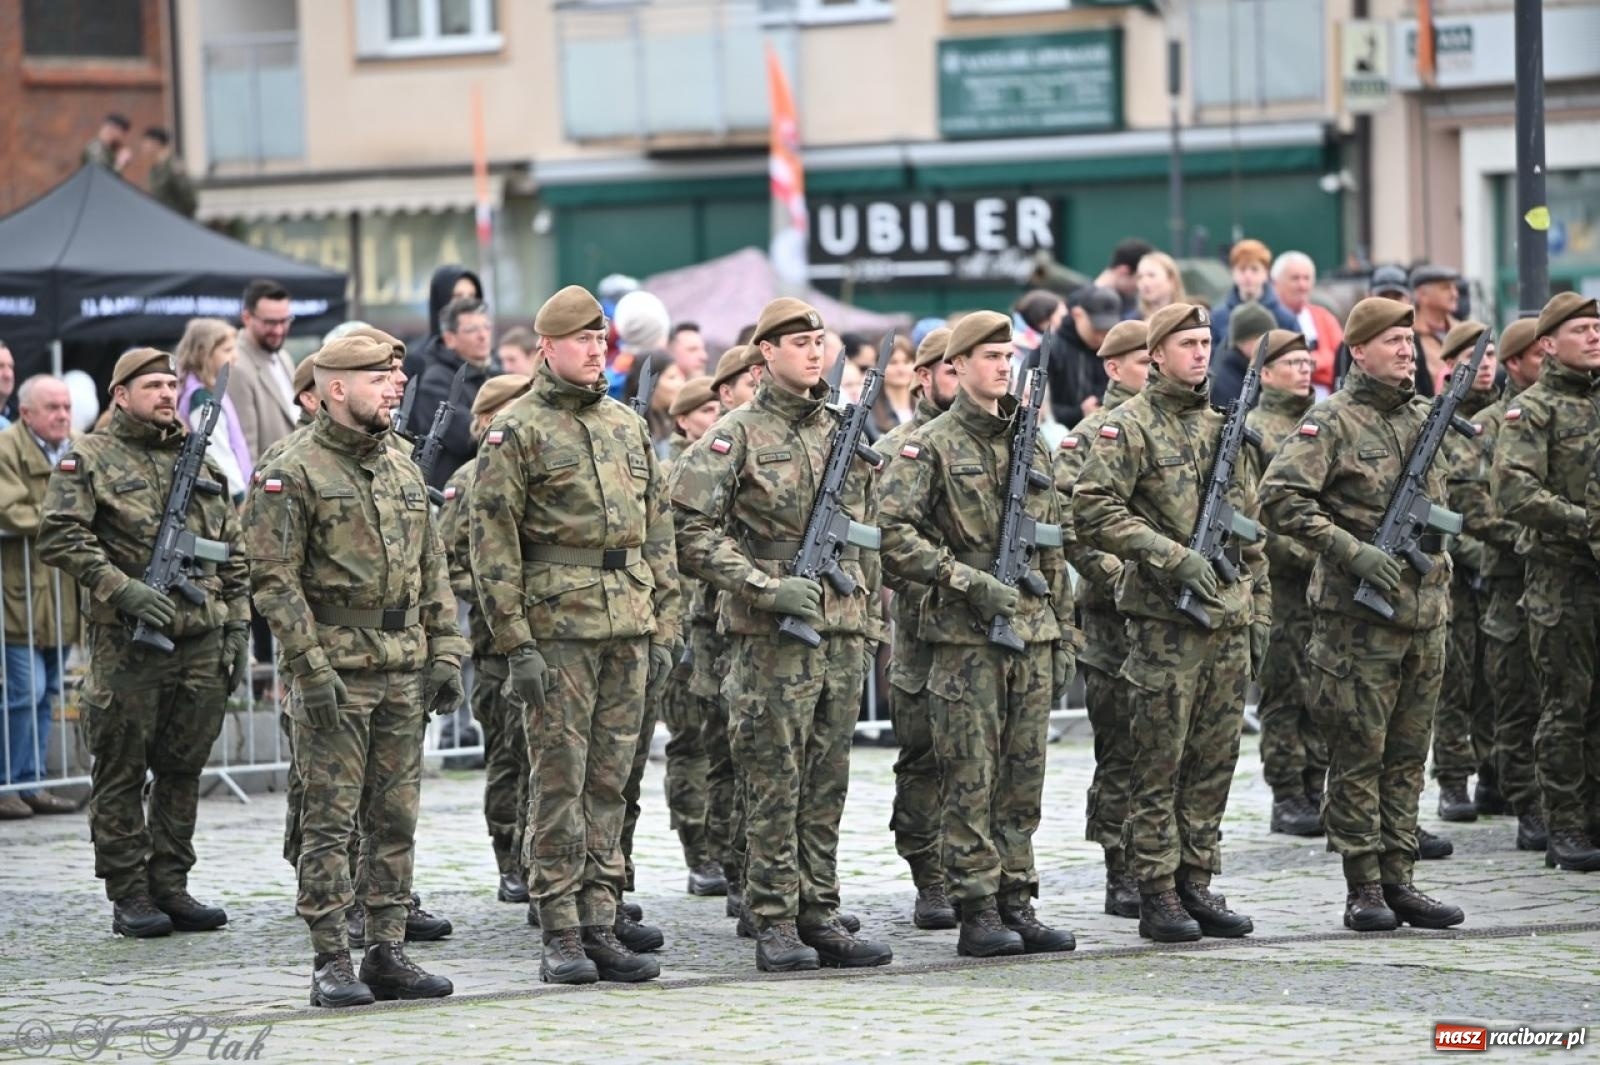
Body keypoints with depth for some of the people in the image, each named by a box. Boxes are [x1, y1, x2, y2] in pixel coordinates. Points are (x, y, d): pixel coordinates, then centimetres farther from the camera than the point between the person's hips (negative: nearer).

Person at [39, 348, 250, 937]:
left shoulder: (201, 461, 15)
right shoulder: (88, 460, 0)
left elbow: (233, 556, 18)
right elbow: (60, 537, -11)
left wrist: (237, 629, 12)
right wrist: (124, 589, -20)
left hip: (202, 645, 5)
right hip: (127, 645, -5)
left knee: (182, 769, 8)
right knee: (121, 775, 1)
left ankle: (170, 887, 16)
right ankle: (129, 895, 6)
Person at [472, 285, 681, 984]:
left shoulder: (628, 426, 15)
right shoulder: (517, 430, -3)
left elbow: (657, 533, 18)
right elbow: (493, 542, -7)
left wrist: (664, 630, 12)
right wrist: (516, 643, -13)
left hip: (628, 631, 5)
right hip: (559, 628, -5)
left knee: (609, 783, 7)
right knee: (560, 783, -4)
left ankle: (601, 927, 11)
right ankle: (560, 935, 0)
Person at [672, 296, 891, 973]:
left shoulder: (843, 430, 14)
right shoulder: (738, 434, -4)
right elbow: (690, 531, -11)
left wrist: (873, 617, 17)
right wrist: (766, 587, -18)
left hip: (843, 634, 6)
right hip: (771, 637, -6)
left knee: (827, 785, 8)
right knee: (775, 785, -3)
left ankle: (820, 917, 13)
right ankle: (775, 925, 0)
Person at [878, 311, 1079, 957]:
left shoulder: (1032, 446, 16)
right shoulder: (930, 447, -3)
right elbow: (892, 534, -13)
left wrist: (1064, 637, 15)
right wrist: (968, 580, -18)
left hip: (1033, 632, 6)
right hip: (964, 637, -6)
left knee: (1024, 780, 7)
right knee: (971, 782, -4)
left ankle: (1017, 904, 12)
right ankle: (976, 914, -1)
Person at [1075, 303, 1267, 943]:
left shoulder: (1224, 427, 16)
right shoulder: (1130, 427, -4)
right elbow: (1094, 509, -15)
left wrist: (1259, 613, 15)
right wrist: (1171, 557, -19)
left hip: (1229, 620, 6)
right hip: (1166, 620, -6)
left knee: (1214, 763, 8)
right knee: (1160, 765, -2)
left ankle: (1197, 885, 15)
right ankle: (1157, 896, 1)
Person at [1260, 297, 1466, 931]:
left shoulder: (1425, 416, 14)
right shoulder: (1333, 422, -8)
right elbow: (1280, 499, -17)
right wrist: (1353, 552, -22)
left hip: (1424, 613, 7)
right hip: (1358, 616, -7)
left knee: (1408, 755, 9)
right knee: (1359, 754, -2)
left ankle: (1398, 879, 14)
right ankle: (1363, 889, 1)